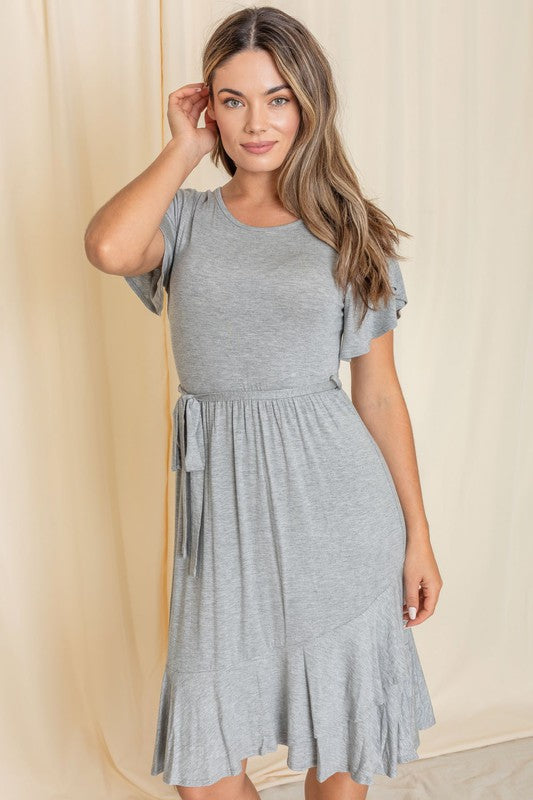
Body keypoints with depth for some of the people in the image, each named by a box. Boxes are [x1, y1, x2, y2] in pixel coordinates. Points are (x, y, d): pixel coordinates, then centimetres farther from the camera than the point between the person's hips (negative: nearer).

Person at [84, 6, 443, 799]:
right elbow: (109, 248, -21)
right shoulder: (186, 218, 4)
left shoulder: (347, 233, 2)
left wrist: (417, 535, 4)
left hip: (333, 505, 0)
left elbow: (379, 392, 4)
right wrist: (185, 147, -5)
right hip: (222, 503, 1)